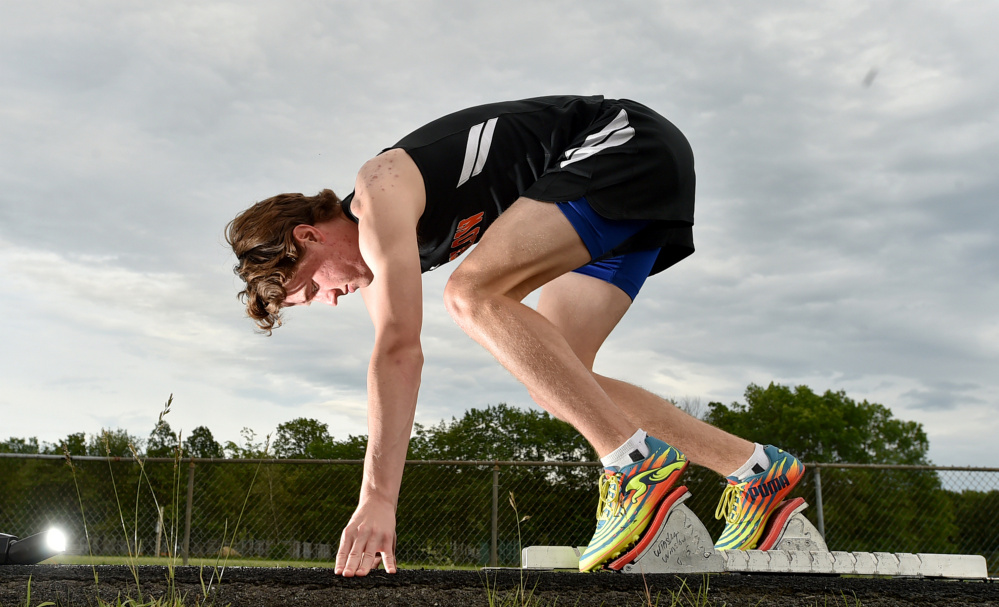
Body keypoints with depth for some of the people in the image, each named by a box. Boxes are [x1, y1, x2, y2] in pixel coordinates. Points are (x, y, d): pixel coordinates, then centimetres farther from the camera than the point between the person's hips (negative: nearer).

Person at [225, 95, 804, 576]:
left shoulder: (378, 193, -18)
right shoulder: (374, 248, 11)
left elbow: (399, 349, -28)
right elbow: (393, 365, 13)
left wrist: (377, 498, -28)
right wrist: (373, 506, 12)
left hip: (632, 145, -10)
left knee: (472, 293, -23)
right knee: (556, 378, 2)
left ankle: (636, 461, -23)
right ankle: (757, 470, 5)